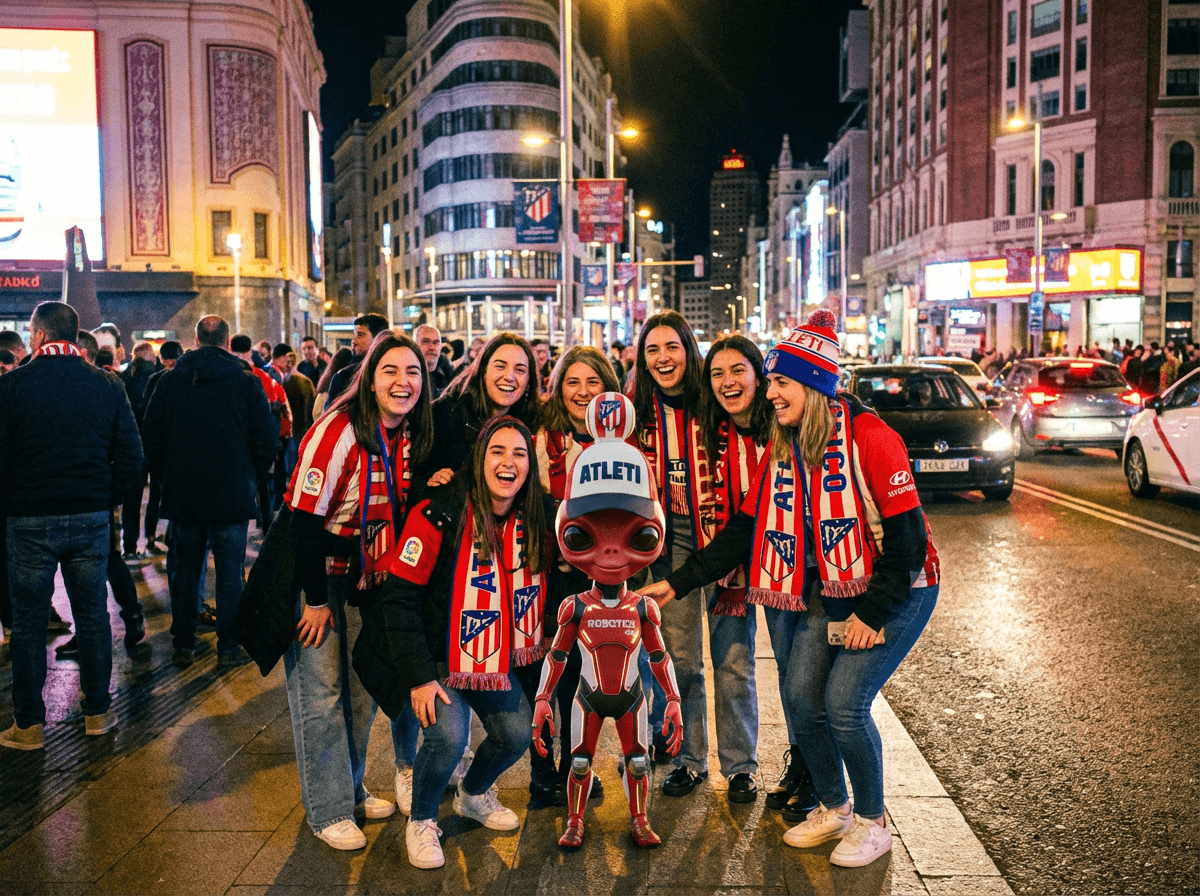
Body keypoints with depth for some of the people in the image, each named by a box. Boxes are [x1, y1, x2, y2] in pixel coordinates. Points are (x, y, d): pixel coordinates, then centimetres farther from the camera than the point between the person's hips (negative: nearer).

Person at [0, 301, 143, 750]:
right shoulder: (107, 386, -1)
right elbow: (131, 455, -2)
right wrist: (106, 498, 9)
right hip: (91, 519, 2)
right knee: (93, 617, 12)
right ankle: (98, 712, 21)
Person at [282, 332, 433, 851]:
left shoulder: (410, 435, -2)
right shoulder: (339, 430, -23)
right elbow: (306, 519, -23)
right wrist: (316, 599, -19)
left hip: (363, 576, 7)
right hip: (312, 574, -6)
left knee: (361, 687, 12)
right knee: (321, 691, -1)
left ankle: (352, 790, 29)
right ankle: (328, 809, 13)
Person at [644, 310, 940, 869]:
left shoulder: (868, 437, -20)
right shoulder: (781, 450, 2)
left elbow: (906, 533, -20)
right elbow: (743, 529, 3)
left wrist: (873, 613, -19)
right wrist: (677, 584, -2)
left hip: (895, 591, -6)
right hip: (828, 593, 6)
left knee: (844, 703, -14)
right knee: (801, 700, -2)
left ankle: (872, 823, 10)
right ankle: (833, 808, 23)